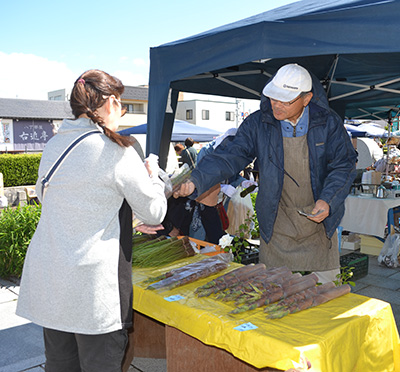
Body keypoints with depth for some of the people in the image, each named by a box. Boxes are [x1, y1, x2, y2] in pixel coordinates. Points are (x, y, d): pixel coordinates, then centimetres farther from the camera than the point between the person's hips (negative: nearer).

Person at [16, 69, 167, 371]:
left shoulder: (53, 146, 7)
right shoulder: (115, 150, -12)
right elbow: (154, 213, -6)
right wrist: (153, 176, 14)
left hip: (46, 278, 7)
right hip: (93, 289, -7)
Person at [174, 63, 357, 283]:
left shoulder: (328, 123, -4)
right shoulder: (258, 123, -5)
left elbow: (345, 164, -1)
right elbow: (230, 156, -10)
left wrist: (328, 201, -17)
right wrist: (195, 181, -26)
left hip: (320, 226, 1)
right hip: (276, 230, 0)